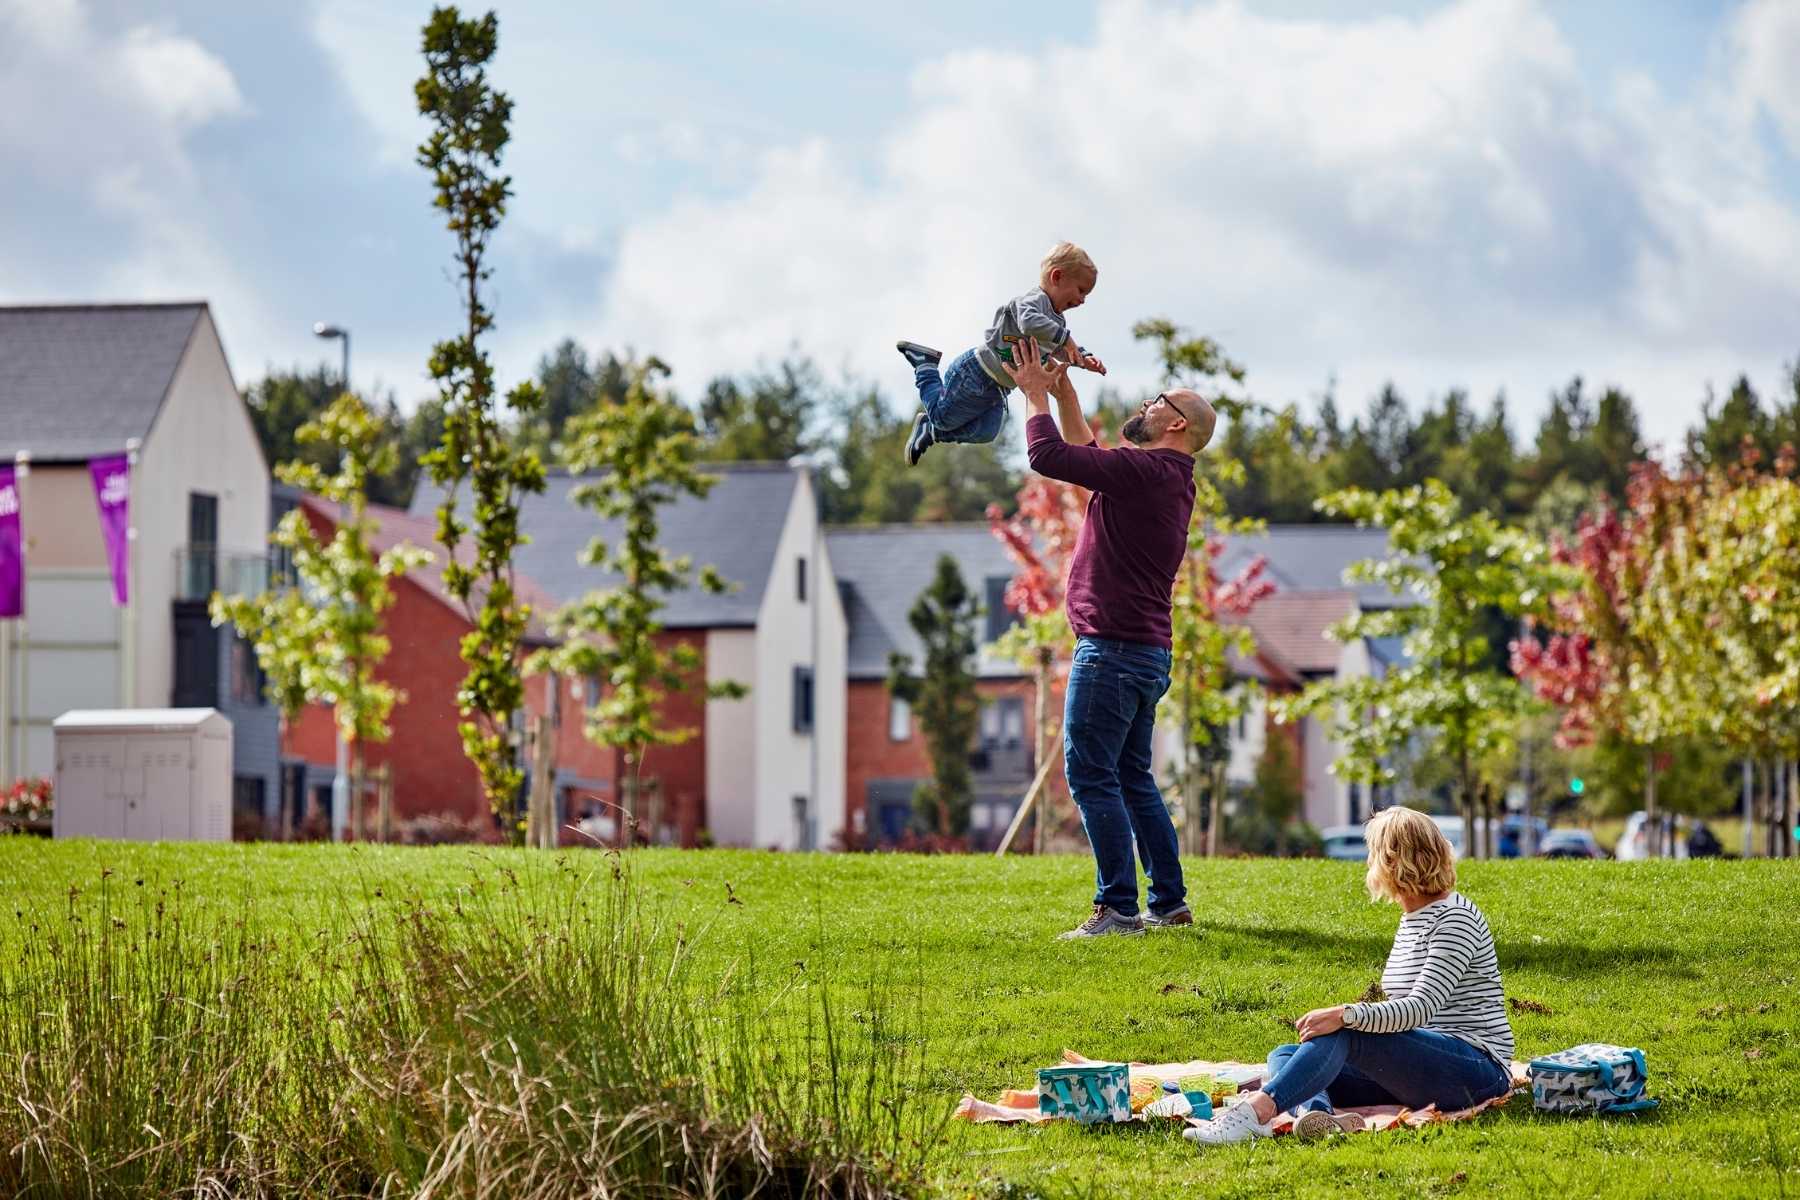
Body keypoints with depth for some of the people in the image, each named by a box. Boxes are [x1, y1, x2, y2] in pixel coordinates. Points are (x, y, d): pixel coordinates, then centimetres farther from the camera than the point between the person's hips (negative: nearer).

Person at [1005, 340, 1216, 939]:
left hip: (1112, 648, -10)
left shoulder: (1145, 470, -14)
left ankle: (1118, 907, -10)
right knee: (1133, 779, 16)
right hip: (1147, 651, 10)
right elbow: (1085, 454, 32)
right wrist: (1063, 390, 25)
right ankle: (1169, 902, 18)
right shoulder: (1166, 479, 17)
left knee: (1091, 775, -9)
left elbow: (1050, 456, -17)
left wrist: (1038, 397, -1)